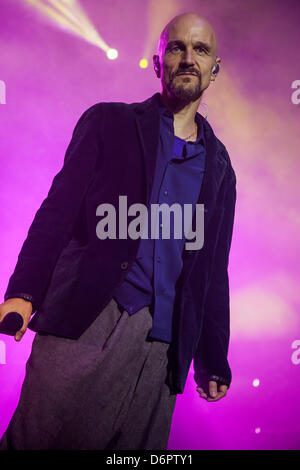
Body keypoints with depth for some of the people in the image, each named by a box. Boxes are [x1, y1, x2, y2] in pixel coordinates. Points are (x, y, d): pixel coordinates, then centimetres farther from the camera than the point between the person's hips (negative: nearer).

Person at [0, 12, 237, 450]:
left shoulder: (219, 164, 15)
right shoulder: (108, 122, 7)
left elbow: (214, 267, 16)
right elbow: (58, 209, 0)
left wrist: (213, 361, 14)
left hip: (161, 342, 3)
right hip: (84, 320, -2)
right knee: (40, 434, -5)